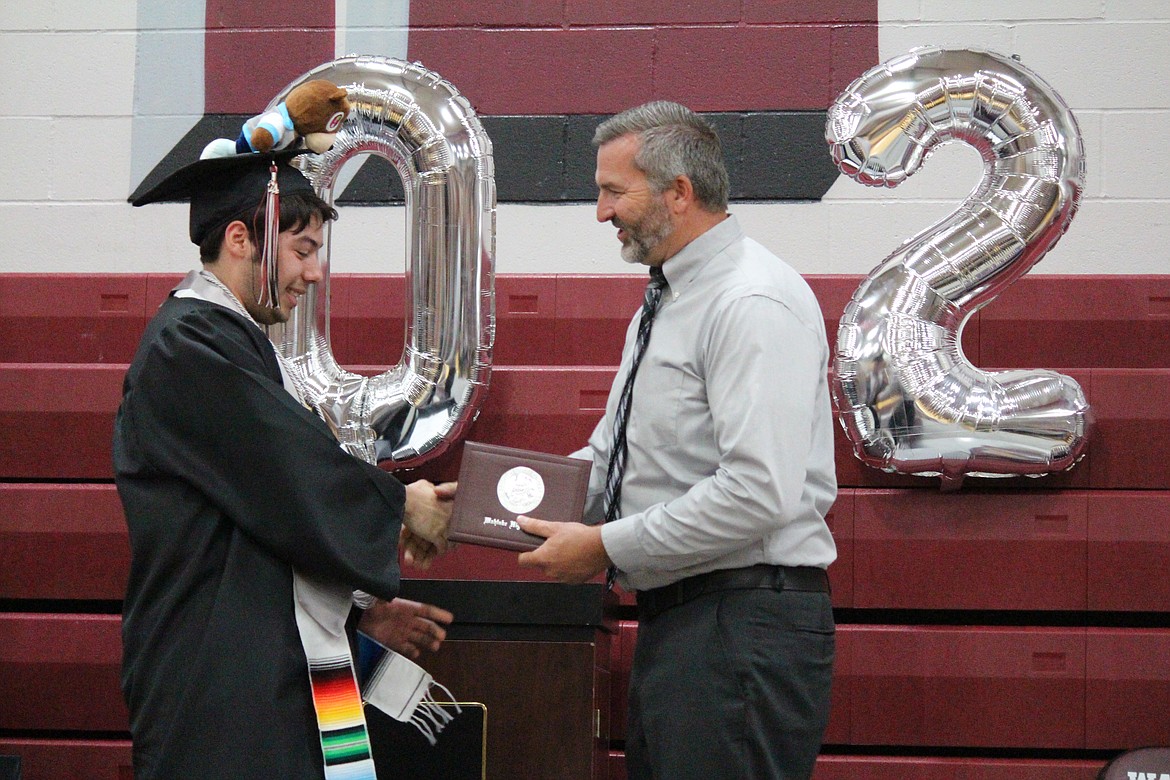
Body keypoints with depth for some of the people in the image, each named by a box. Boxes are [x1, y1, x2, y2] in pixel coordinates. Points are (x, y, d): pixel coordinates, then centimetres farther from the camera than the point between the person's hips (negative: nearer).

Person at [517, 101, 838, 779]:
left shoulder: (752, 304, -15)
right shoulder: (669, 303, 18)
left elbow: (760, 493, -24)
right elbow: (609, 456, 23)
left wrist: (605, 546, -18)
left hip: (744, 621, -10)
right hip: (676, 615, 10)